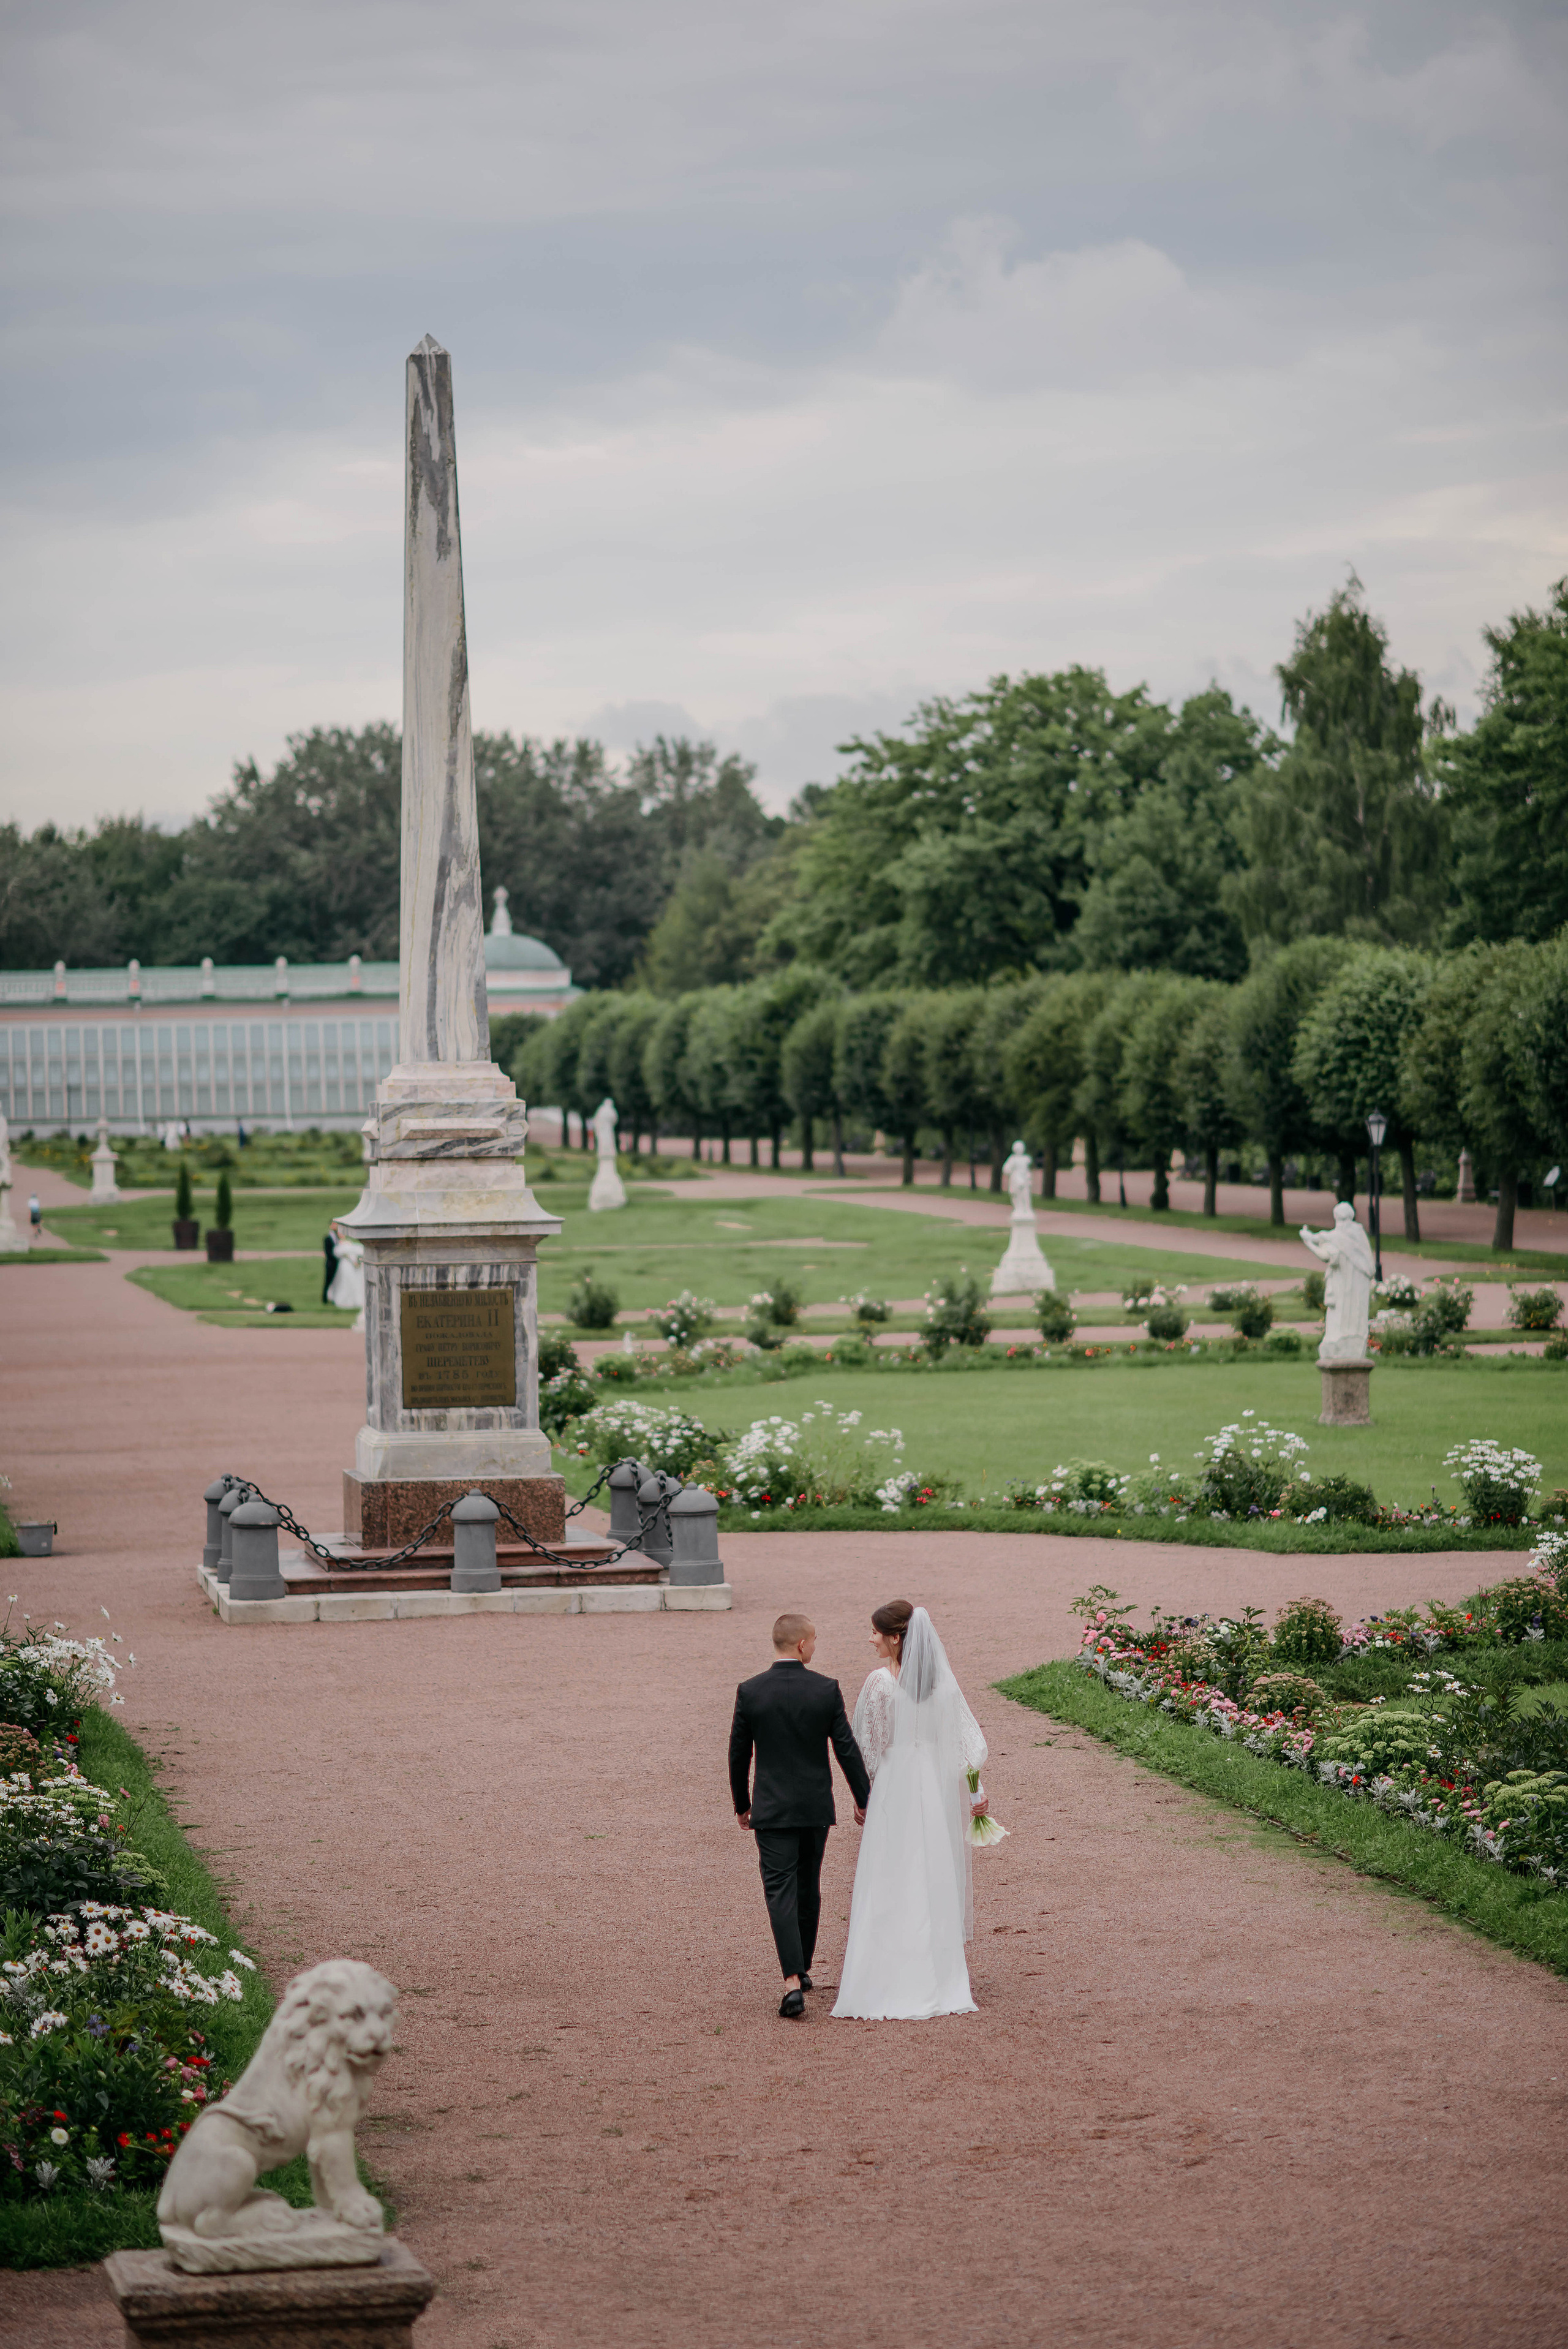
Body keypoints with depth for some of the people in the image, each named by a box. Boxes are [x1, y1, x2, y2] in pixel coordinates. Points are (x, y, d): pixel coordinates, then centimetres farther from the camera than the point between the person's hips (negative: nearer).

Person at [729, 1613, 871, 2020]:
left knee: (781, 1892, -5)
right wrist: (863, 1799, 7)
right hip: (816, 1808, 2)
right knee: (808, 1887, 19)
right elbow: (847, 1749, -5)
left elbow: (738, 1755, 0)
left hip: (771, 1810, -1)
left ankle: (793, 1982, -19)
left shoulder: (750, 1692, -7)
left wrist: (741, 1805, 14)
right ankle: (802, 1969, 32)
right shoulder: (826, 1689, -8)